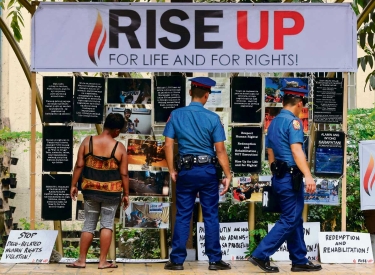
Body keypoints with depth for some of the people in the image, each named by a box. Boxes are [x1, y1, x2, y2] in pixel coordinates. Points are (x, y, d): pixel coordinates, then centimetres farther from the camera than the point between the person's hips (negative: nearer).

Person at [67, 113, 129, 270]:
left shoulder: (87, 141, -4)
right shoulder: (119, 147, -8)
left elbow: (79, 165, -4)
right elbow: (124, 174, -5)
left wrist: (73, 185, 4)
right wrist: (126, 194, 4)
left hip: (91, 190, 2)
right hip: (111, 192, -2)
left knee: (89, 224, 11)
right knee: (107, 224, 4)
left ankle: (81, 260, 14)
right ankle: (103, 261, 5)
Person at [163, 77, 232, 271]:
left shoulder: (176, 115, -1)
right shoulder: (212, 118, -6)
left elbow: (168, 145, -1)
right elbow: (220, 150, -7)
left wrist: (171, 170, 8)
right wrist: (227, 175, 0)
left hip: (186, 171, 2)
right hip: (207, 171, -1)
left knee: (182, 216, 7)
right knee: (211, 216, 7)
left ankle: (177, 260, 10)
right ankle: (214, 260, 11)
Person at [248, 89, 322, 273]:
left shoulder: (274, 122, 15)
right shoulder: (293, 121, -12)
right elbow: (296, 150, -23)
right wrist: (307, 175, -29)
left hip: (279, 175, 9)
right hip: (291, 177, -9)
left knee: (295, 219, 13)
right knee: (289, 220, -4)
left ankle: (299, 261, 17)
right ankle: (261, 255, -6)